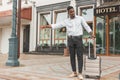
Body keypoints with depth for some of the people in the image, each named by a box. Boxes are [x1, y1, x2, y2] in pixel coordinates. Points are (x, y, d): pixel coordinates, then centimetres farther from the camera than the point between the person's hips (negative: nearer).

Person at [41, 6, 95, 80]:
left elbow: (87, 27, 5)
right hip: (71, 40, 2)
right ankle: (74, 72, 13)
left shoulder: (80, 18, 5)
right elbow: (56, 26, 6)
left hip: (78, 39, -2)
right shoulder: (66, 21, 8)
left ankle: (80, 74, -5)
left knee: (80, 56, -8)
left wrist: (92, 35, -7)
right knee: (72, 56, 2)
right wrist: (46, 26, -1)